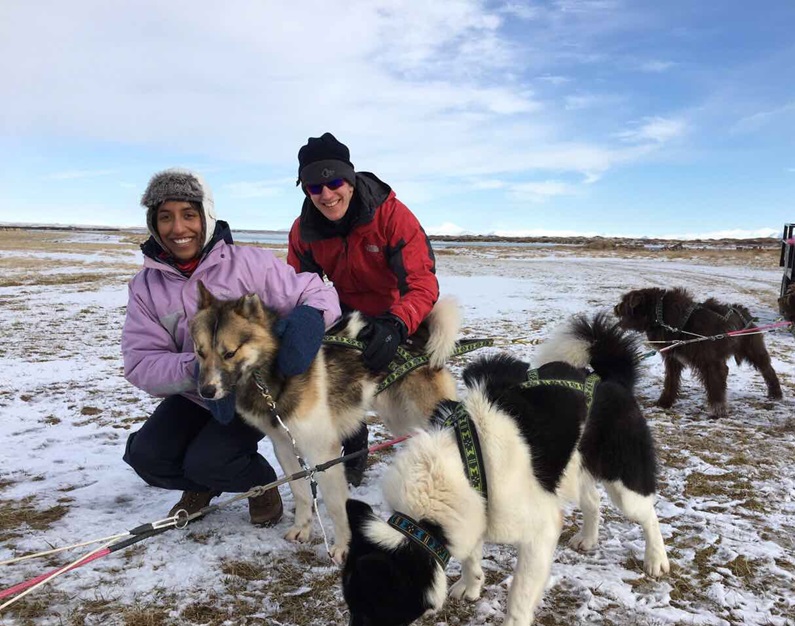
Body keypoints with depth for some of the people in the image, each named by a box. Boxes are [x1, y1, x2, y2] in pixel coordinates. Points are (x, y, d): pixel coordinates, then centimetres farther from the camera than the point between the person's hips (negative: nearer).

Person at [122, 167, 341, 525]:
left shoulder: (247, 263, -19)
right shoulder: (146, 285, -7)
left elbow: (318, 294, -18)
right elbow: (140, 362, -13)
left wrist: (306, 321, -43)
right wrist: (194, 369, -34)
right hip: (193, 395, 4)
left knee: (207, 461, -21)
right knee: (146, 456, -13)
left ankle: (261, 482, 13)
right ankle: (202, 486, 19)